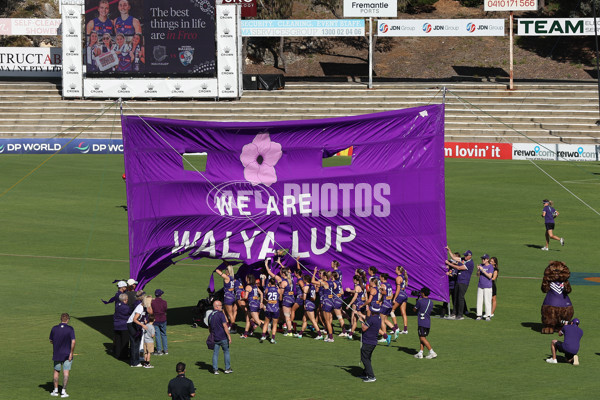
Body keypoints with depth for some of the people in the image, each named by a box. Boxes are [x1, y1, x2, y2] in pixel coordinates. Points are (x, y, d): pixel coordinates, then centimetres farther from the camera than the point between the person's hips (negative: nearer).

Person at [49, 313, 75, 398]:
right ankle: (63, 391, -1)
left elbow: (51, 341, 6)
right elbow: (73, 341, -16)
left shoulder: (54, 328, -2)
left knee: (56, 372, 13)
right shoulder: (70, 329, -10)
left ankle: (56, 390, 15)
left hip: (56, 354, 2)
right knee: (66, 372, 1)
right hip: (67, 354, -2)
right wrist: (71, 353, -9)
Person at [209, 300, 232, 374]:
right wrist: (229, 336, -13)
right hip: (223, 337, -5)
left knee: (215, 353, 7)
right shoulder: (221, 314, -12)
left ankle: (215, 369, 3)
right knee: (226, 352, 10)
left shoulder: (210, 316, 8)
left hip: (215, 338, 5)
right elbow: (225, 326, -17)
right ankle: (227, 368, 14)